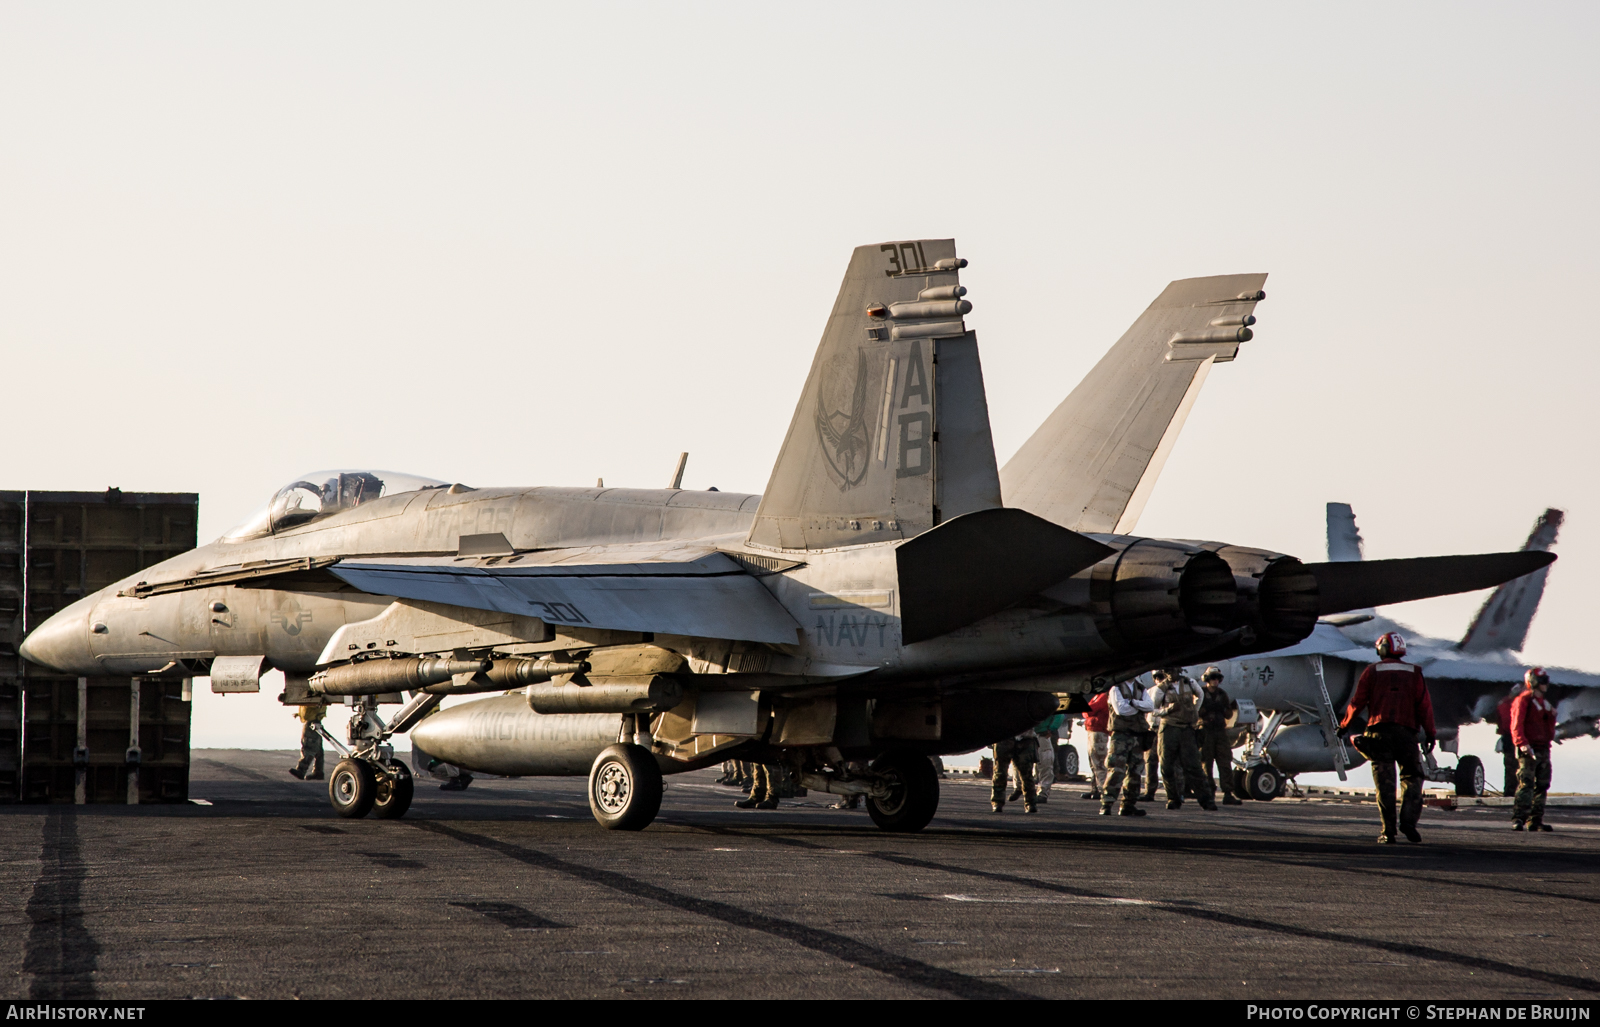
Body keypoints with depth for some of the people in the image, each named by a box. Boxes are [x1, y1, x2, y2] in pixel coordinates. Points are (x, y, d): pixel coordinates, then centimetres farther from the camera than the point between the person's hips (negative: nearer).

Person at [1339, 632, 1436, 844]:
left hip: (1379, 731, 0)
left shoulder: (1372, 671, 7)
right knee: (1412, 778, 9)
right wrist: (1430, 734, 5)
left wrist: (1344, 725, 20)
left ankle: (1388, 831, -4)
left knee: (1384, 782, 0)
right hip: (1406, 731, 0)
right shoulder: (1413, 673, 10)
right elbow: (1424, 705, 3)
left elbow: (1358, 702, 7)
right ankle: (1408, 821, -10)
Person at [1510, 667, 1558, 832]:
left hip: (1543, 750, 8)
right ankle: (1518, 819, -18)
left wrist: (1552, 716, 3)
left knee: (1541, 786, 8)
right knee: (1526, 784, -15)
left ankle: (1536, 820, 12)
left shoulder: (1544, 703, 20)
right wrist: (1522, 743, -28)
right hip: (1528, 750, -8)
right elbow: (1516, 725, -15)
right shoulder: (1523, 701, -6)